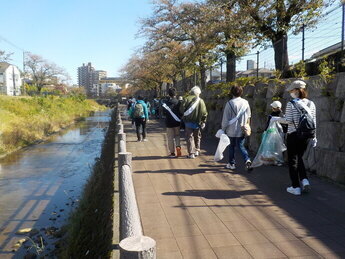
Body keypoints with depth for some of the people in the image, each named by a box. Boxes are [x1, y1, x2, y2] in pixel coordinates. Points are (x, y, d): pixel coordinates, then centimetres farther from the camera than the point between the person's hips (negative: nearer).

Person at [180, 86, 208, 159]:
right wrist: (203, 121, 7)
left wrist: (185, 114, 6)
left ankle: (191, 153, -1)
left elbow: (182, 109, -12)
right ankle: (197, 151, 27)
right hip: (197, 122, 2)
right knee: (197, 137, 20)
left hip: (188, 122, -2)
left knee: (189, 137, 3)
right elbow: (204, 113, -3)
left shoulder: (187, 99, -6)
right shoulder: (201, 101, -2)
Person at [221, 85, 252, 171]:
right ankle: (247, 160, -10)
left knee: (231, 146, 13)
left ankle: (232, 164, 21)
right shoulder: (246, 102, 0)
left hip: (232, 130, -3)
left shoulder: (229, 103, -12)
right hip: (242, 130, 3)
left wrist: (223, 128, 2)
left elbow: (225, 118, -9)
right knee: (241, 146, 11)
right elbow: (249, 116, 9)